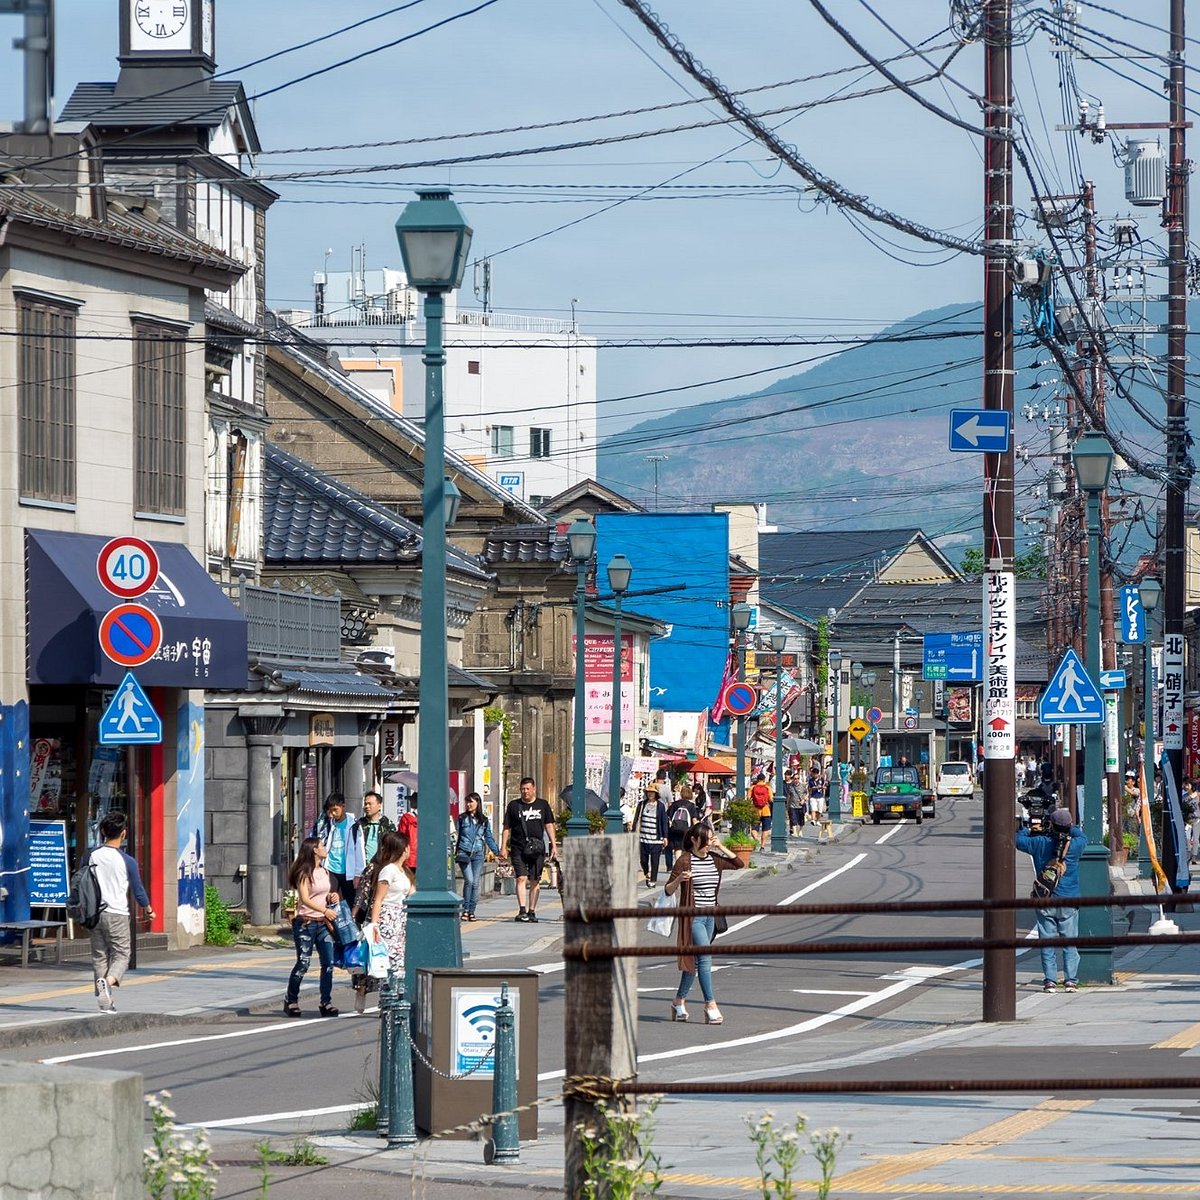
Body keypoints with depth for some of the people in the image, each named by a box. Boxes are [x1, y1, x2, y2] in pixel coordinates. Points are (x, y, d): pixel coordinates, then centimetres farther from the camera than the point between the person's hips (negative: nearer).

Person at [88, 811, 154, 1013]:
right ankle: (108, 981, -25)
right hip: (117, 914, -4)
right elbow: (138, 891, -3)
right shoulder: (127, 861, -9)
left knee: (99, 956, 10)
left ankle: (104, 1000, 8)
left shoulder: (92, 856, 1)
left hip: (95, 913, 4)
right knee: (121, 955, 4)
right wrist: (149, 910, 15)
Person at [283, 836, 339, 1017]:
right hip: (306, 922, -6)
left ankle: (326, 1002, 2)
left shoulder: (324, 871, 15)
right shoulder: (304, 873, -8)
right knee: (303, 963, -4)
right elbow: (305, 899, -16)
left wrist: (332, 897, 5)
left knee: (328, 963, -3)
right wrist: (325, 910, -27)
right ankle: (290, 1001, 11)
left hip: (323, 922, 6)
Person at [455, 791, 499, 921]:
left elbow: (489, 838, 17)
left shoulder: (484, 821, 11)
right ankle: (465, 909, -7)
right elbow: (456, 835, 6)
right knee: (469, 880, -15)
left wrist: (497, 852, 13)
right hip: (464, 854, -2)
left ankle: (472, 911, 6)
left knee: (475, 883, 0)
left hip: (478, 855, 2)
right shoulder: (462, 818, 5)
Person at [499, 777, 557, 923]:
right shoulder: (514, 805, 8)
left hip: (537, 849, 2)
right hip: (518, 849, -2)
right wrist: (503, 848, 2)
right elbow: (506, 828, 9)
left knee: (535, 881, 3)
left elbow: (549, 826, 13)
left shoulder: (542, 805, 11)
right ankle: (522, 911, -19)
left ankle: (532, 911, 10)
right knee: (521, 878, -13)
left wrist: (554, 845, 4)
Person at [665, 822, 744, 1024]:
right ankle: (710, 1004, -14)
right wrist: (679, 879, -28)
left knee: (694, 960, 11)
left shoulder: (713, 859, 9)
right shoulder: (684, 861, -9)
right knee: (705, 957, -14)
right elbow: (668, 890, -8)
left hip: (710, 917, 7)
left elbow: (738, 864, 14)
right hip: (692, 916, -7)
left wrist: (721, 848, 4)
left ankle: (679, 1000, 22)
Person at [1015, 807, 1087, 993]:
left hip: (1045, 902, 0)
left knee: (1048, 943, 4)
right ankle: (1071, 980, 3)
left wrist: (1026, 829, 27)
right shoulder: (1075, 845, -5)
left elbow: (1018, 840, 8)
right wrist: (1072, 828, 31)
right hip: (1069, 901, 0)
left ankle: (1050, 981, 0)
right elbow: (1083, 837, 18)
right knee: (1070, 943, 7)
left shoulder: (1040, 843, -6)